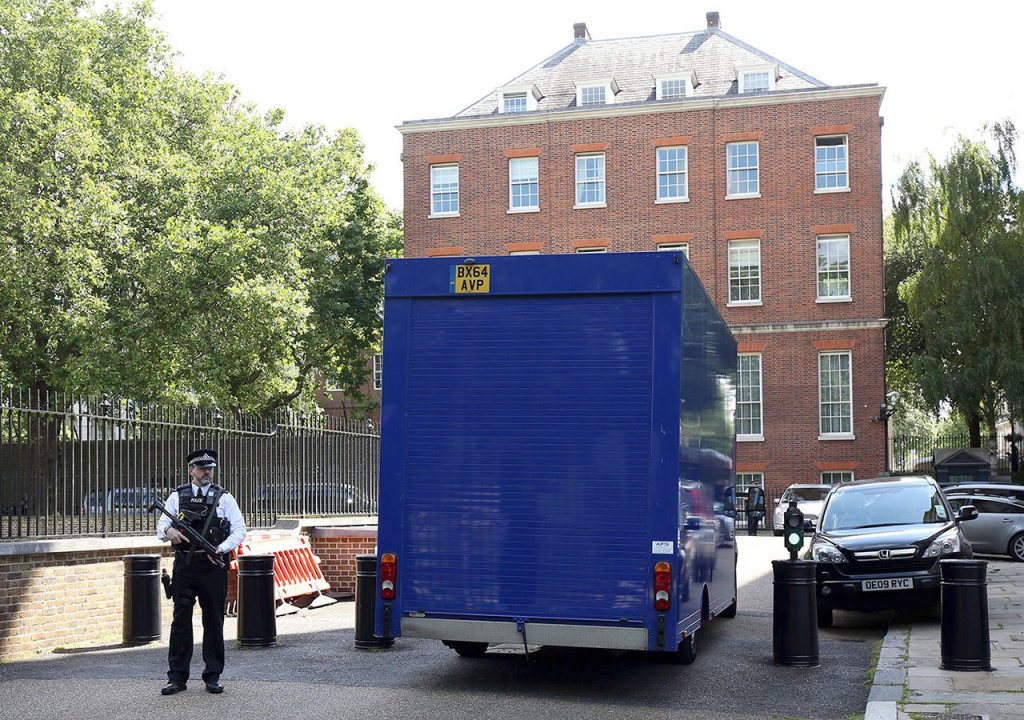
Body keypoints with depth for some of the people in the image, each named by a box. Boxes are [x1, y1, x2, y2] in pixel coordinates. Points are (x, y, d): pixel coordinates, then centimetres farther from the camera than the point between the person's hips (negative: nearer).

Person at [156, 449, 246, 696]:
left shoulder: (224, 498, 6)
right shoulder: (177, 496, 8)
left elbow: (239, 530, 2)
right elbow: (161, 525, 6)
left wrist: (222, 548, -14)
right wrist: (168, 532, -17)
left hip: (214, 566, 0)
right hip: (184, 566, 0)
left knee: (214, 622, 5)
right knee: (180, 621, 1)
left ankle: (213, 676, 14)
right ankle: (177, 677, 8)